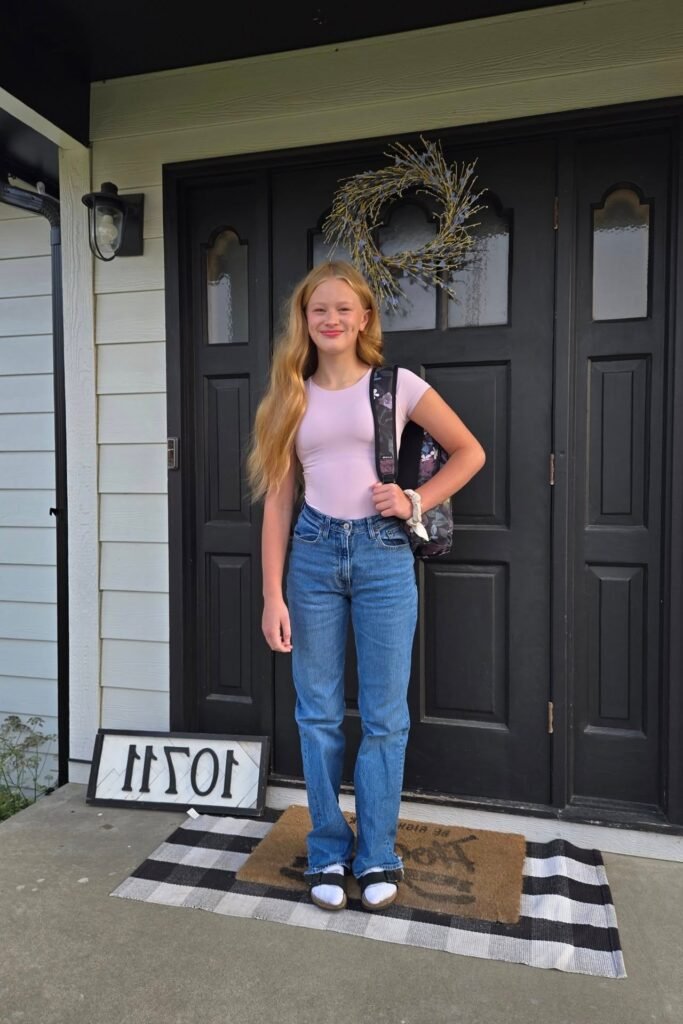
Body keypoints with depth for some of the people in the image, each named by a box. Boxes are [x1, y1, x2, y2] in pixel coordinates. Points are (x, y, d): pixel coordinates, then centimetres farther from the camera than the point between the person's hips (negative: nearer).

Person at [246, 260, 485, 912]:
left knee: (384, 716, 6)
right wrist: (273, 595, -2)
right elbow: (278, 500, 4)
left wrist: (416, 502, -5)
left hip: (382, 553, -2)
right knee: (317, 715, 9)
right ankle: (328, 853, 27)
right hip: (313, 553, 2)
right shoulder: (291, 397, 8)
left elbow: (470, 452, 9)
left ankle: (376, 856, 25)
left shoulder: (397, 385, 1)